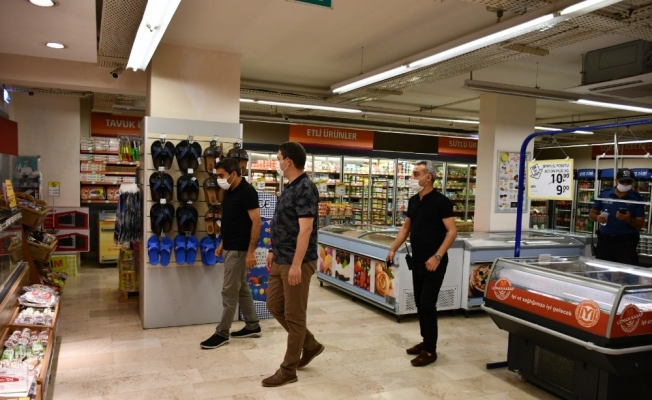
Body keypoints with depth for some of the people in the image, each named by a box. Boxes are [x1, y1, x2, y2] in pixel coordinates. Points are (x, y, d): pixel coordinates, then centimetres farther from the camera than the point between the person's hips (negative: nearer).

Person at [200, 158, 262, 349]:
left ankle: (222, 333, 9)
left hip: (239, 249, -9)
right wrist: (222, 243, 17)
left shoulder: (247, 192, -17)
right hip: (230, 247, 10)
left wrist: (251, 251, -21)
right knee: (242, 288, 15)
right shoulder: (229, 192, 10)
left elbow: (256, 222, -19)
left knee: (229, 291, -2)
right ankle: (253, 326, 26)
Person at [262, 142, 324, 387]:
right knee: (274, 306, 18)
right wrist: (274, 251, 21)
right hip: (280, 261, 10)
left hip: (297, 263, -10)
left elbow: (305, 229, -24)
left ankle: (288, 370, 15)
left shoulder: (305, 188, -17)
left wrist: (296, 265, -26)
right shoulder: (289, 187, 13)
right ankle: (310, 345, 32)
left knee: (294, 316, 2)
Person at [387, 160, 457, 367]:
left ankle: (430, 350, 7)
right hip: (417, 261, 7)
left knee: (428, 304, -5)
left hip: (433, 262, -7)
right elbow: (406, 227, 17)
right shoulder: (413, 201, 9)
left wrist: (437, 256, -23)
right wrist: (393, 249, 8)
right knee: (420, 303, 13)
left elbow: (452, 231, -15)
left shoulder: (441, 201, -12)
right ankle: (425, 341, 27)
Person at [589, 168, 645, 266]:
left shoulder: (637, 198, 0)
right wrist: (598, 218, -12)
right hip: (604, 241, 2)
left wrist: (629, 220, -21)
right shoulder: (605, 194, 4)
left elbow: (641, 224, -1)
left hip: (626, 243, -2)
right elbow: (592, 213, 11)